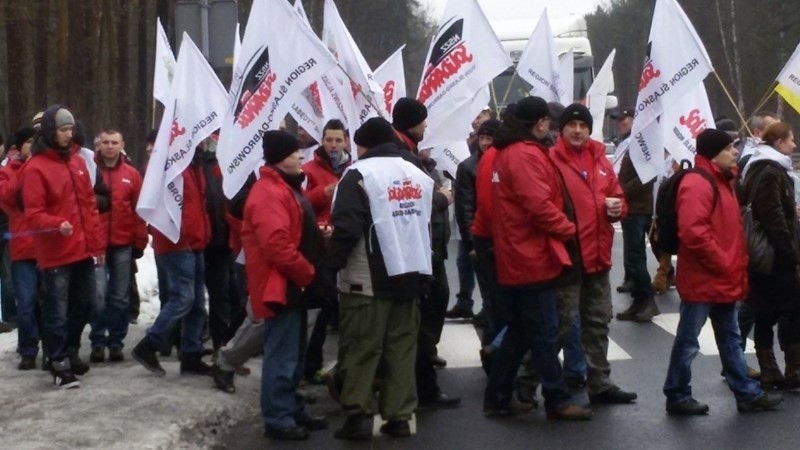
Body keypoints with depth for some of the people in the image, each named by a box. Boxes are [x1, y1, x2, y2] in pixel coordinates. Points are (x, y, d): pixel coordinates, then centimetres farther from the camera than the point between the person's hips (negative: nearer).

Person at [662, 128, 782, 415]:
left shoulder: (721, 180, 15)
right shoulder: (697, 184, -18)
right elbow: (693, 232, -27)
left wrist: (736, 263, 12)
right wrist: (722, 263, -20)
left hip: (723, 279, 10)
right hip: (702, 280, -10)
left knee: (730, 339, 16)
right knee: (688, 341, 1)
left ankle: (747, 393, 24)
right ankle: (677, 397, 11)